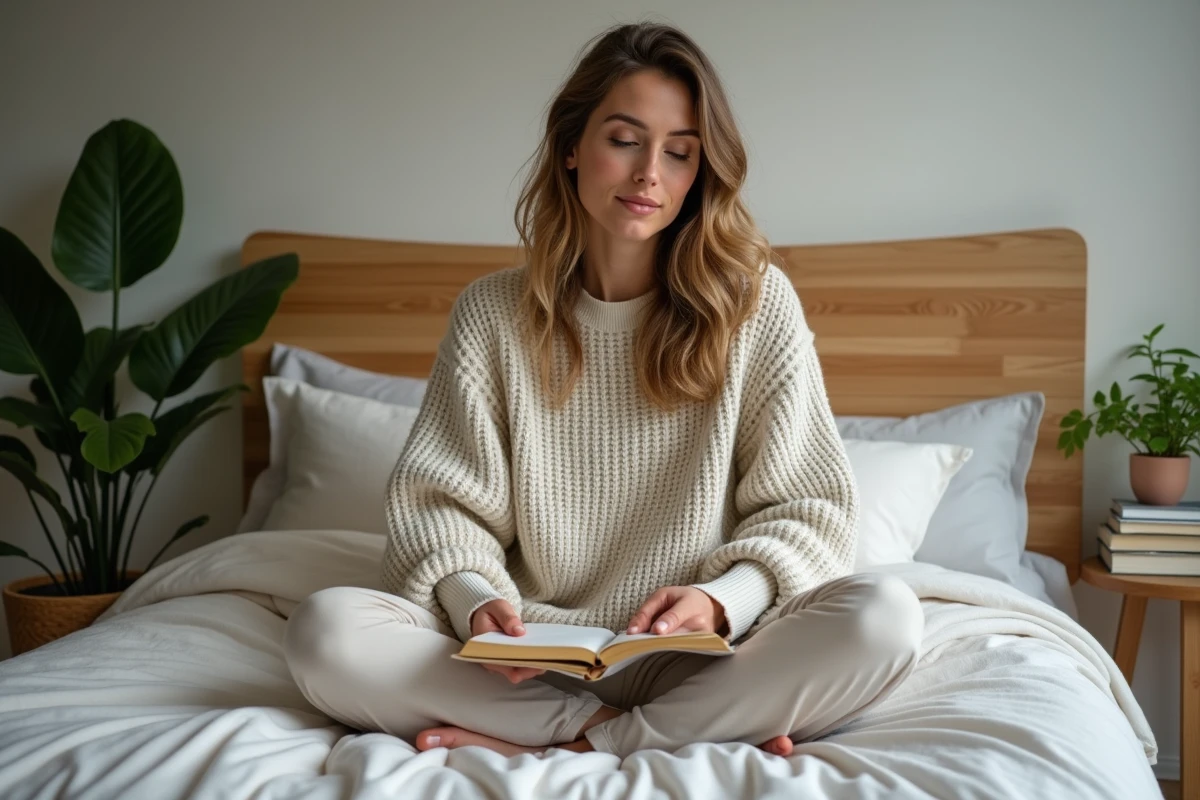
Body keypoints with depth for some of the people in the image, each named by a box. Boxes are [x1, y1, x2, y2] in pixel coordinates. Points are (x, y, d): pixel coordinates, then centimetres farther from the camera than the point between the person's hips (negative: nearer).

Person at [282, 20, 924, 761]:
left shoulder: (757, 302, 1)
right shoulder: (491, 313, 4)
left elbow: (810, 508, 1)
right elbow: (441, 503, 3)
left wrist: (722, 600, -19)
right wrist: (473, 599, -19)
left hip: (699, 659, -1)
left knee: (884, 615, -28)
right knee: (325, 630, -25)